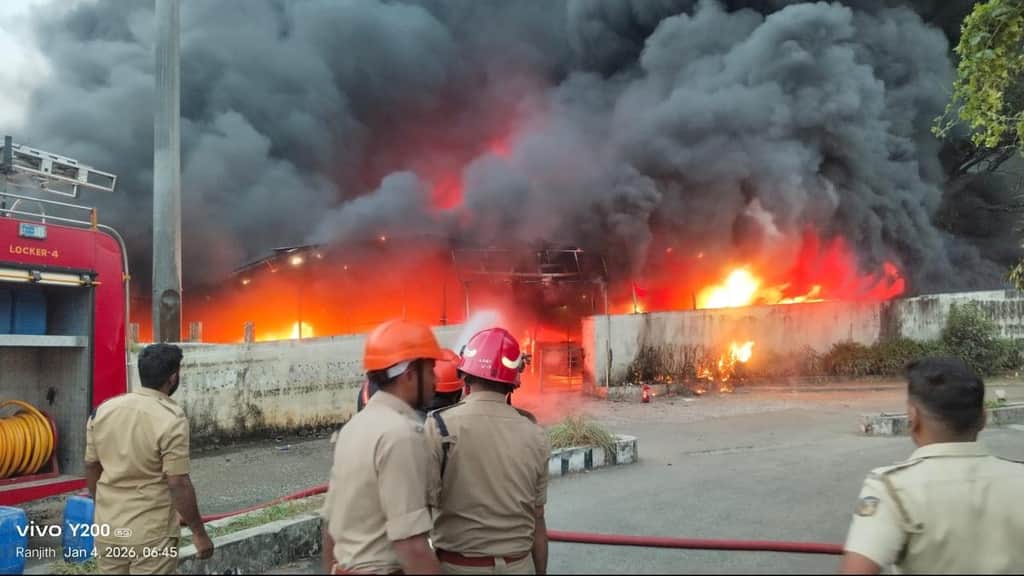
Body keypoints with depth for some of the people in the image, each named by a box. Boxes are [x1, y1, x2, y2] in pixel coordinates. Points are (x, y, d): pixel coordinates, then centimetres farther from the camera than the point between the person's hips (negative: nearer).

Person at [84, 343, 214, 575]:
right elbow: (178, 485, -18)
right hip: (151, 534, -6)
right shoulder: (171, 419, -18)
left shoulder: (103, 410, 1)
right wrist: (199, 533, -8)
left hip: (107, 529, 6)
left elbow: (91, 467, 10)